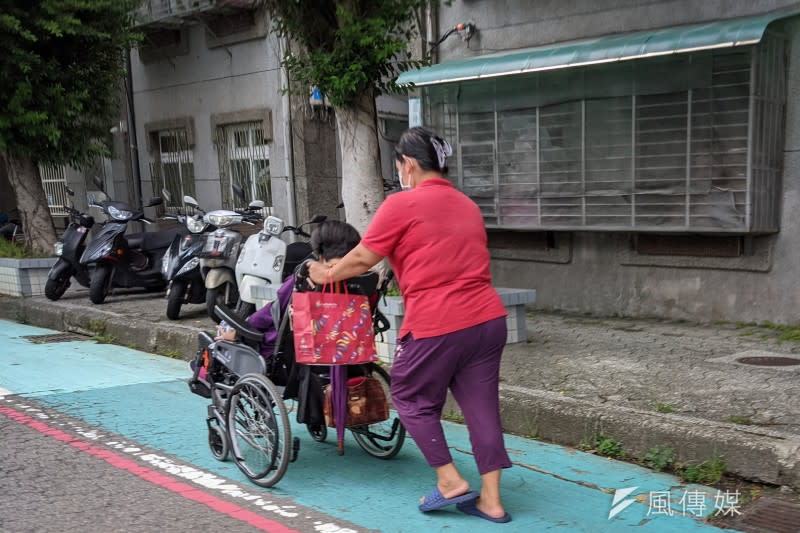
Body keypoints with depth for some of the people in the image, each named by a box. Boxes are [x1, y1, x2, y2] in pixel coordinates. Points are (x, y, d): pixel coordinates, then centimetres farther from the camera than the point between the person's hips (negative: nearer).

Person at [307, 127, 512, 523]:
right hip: (489, 319, 7)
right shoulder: (468, 206, 17)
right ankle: (491, 501, 14)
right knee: (481, 406, 11)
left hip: (437, 325, -6)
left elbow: (361, 260, -1)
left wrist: (326, 274, 17)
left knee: (412, 399, 14)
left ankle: (451, 481, 13)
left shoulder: (402, 204, -5)